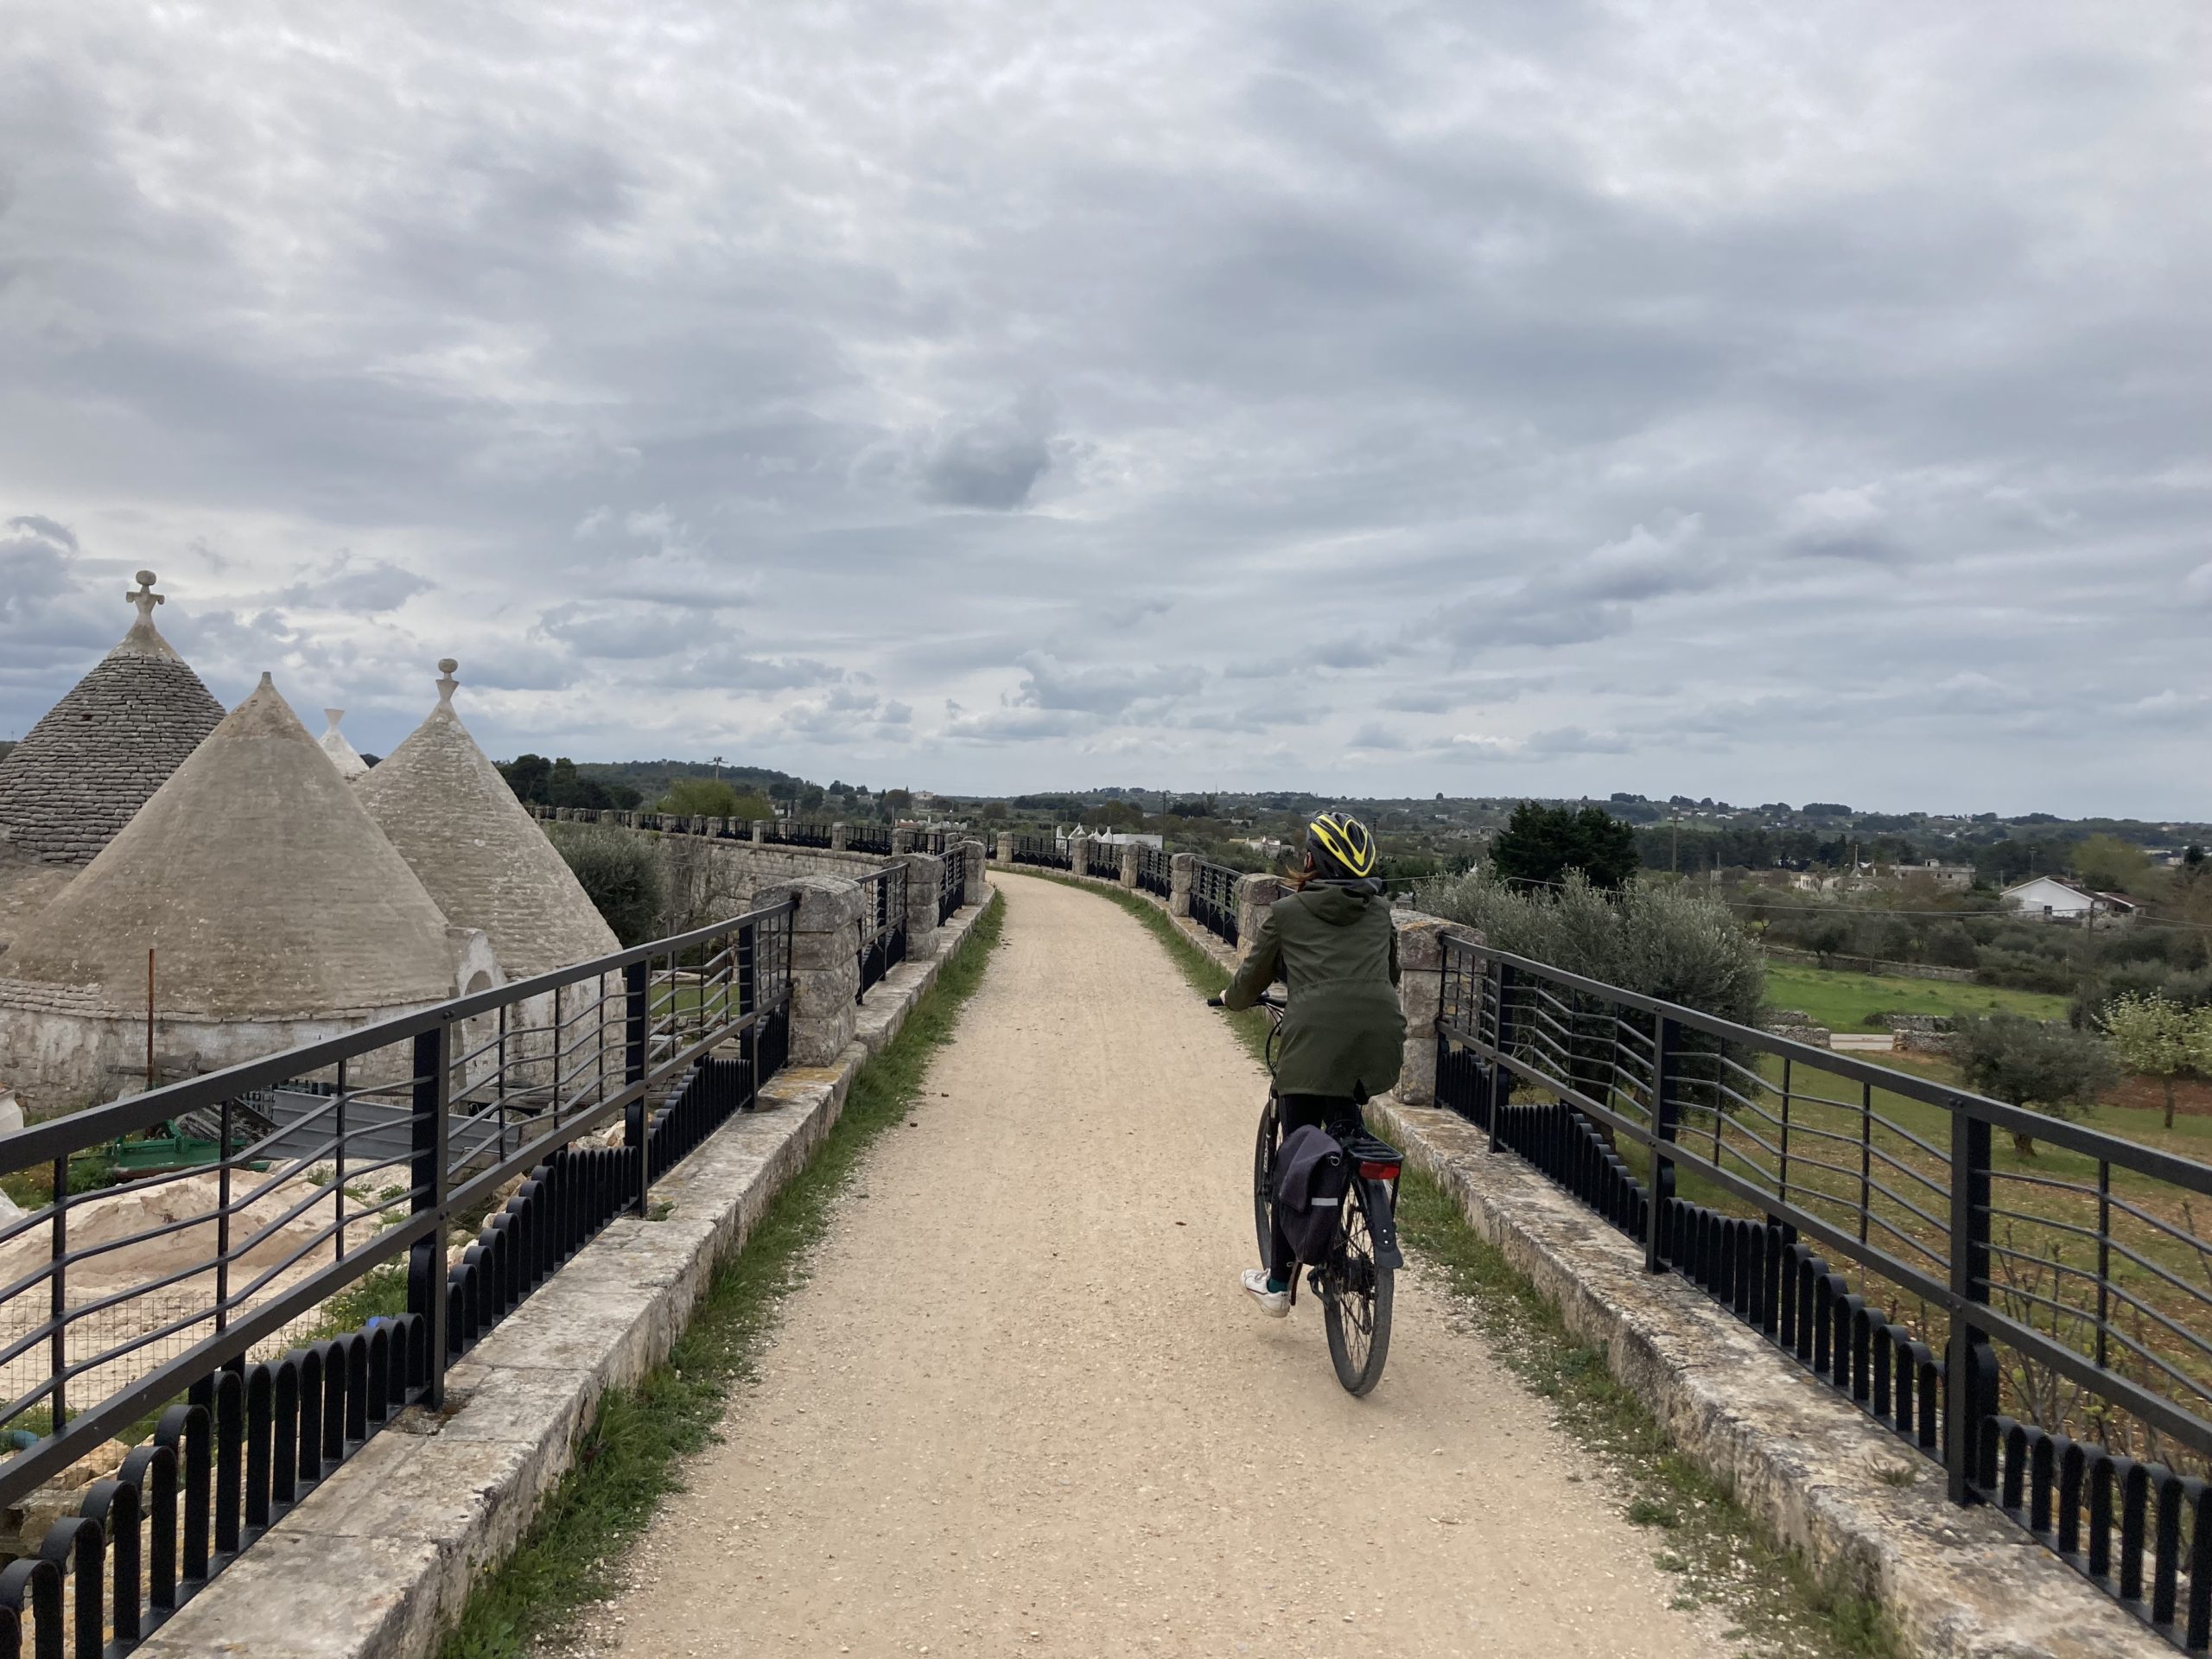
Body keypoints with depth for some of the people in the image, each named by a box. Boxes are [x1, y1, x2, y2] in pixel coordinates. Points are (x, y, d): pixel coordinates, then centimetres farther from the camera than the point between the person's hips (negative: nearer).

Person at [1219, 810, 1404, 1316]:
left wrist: (1231, 998, 40)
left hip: (1314, 1042, -3)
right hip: (1380, 1042, 4)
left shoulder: (1287, 912, 9)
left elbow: (1252, 980, 19)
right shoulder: (1380, 912, 19)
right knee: (1345, 1134, 30)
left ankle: (1278, 1283, 15)